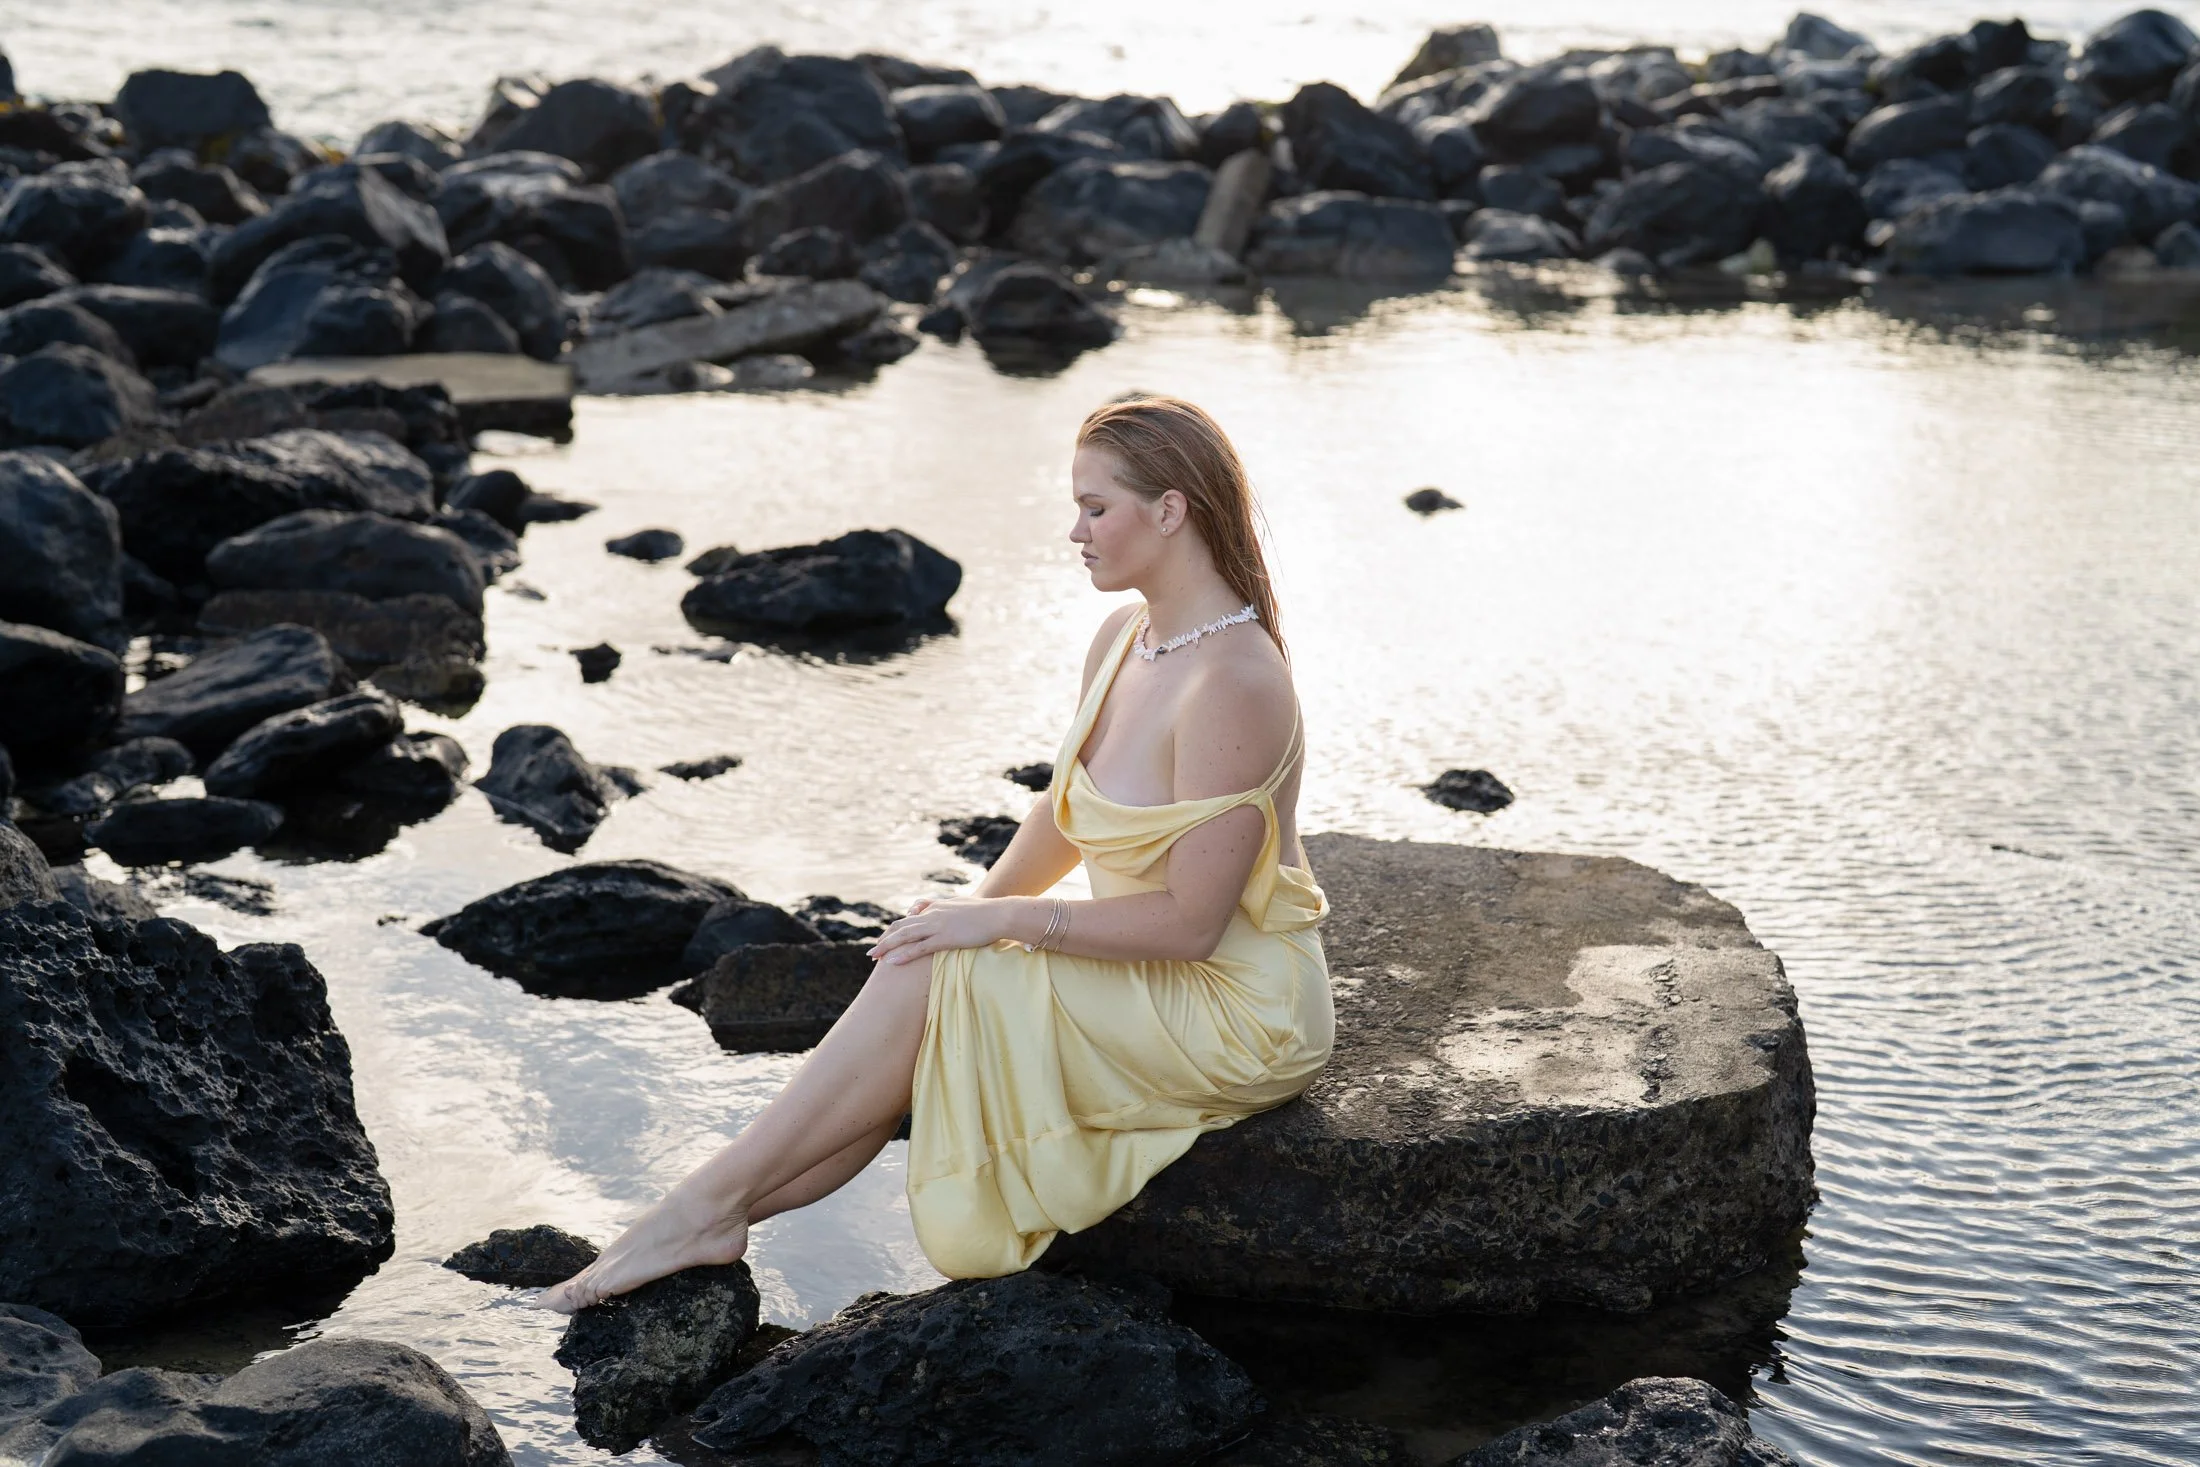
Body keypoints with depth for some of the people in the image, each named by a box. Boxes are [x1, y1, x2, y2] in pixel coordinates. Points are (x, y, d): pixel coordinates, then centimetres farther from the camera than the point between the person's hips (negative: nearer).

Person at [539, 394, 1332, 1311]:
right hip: (1147, 972, 8)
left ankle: (710, 1204, -11)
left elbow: (1190, 922, -24)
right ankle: (717, 1218, -14)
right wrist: (980, 905, 0)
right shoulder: (1123, 641, 4)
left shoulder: (1232, 684, -24)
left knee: (923, 983, -19)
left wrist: (1008, 921, -21)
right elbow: (1067, 810, 16)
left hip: (1233, 1012, -8)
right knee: (918, 975, -12)